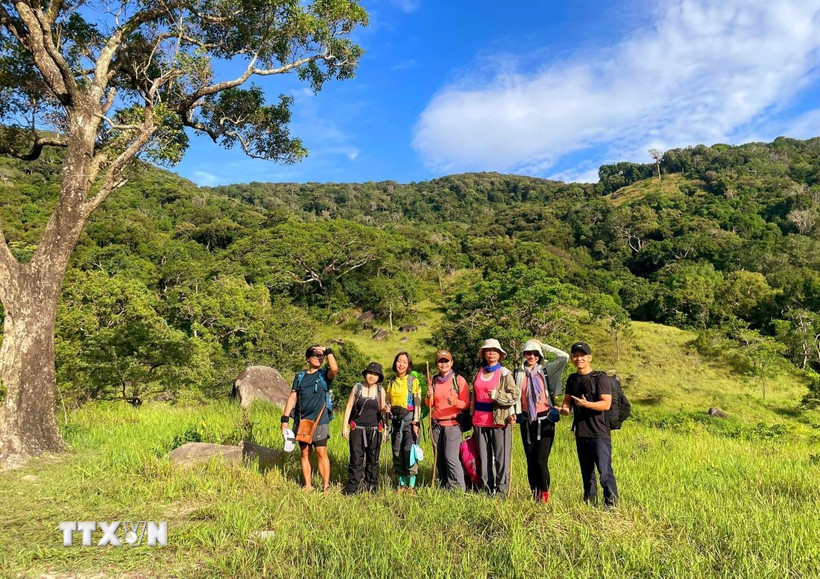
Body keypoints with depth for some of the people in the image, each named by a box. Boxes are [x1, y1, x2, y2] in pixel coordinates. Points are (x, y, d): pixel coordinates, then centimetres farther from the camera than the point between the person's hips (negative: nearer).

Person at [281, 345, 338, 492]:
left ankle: (326, 486, -3)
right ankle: (308, 485, 14)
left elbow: (334, 369, -21)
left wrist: (328, 351, -16)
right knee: (304, 453, 7)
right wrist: (285, 419, 1)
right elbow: (292, 397, 8)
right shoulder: (300, 376, 11)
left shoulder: (324, 375, 3)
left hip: (319, 421, -3)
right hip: (301, 421, 3)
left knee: (321, 453, -5)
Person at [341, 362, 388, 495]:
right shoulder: (357, 388, 2)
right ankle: (352, 487, 7)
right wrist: (345, 425, -2)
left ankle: (372, 486, 19)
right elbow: (349, 406, 4)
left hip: (374, 429, 1)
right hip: (357, 428, -1)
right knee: (356, 458, -2)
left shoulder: (380, 390, 5)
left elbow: (381, 409, 10)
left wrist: (385, 409, -14)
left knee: (373, 459, 7)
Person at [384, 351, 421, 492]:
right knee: (397, 451, 7)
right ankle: (402, 484, 18)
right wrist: (387, 407, -1)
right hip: (395, 420, 5)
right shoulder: (391, 382, 11)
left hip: (409, 419, -5)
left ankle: (411, 485, 3)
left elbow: (417, 403, -6)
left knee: (409, 450, -8)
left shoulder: (413, 381, -2)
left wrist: (415, 422, -12)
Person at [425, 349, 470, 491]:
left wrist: (456, 403, -23)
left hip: (453, 424, -5)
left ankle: (458, 488, -5)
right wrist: (429, 397, -7)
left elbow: (466, 404, -3)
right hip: (436, 424, 5)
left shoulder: (459, 380, -2)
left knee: (451, 456, -15)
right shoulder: (433, 381, 10)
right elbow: (429, 405, 15)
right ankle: (444, 487, 18)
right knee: (439, 458, 6)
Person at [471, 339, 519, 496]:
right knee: (483, 456, 10)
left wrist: (497, 395, -18)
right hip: (480, 421, 5)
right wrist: (472, 416, 18)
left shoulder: (504, 373, -1)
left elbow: (515, 395, -8)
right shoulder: (479, 373, 14)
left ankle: (501, 490, 9)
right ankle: (486, 488, 20)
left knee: (501, 456, 0)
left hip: (499, 420, -5)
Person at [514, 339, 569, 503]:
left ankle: (544, 496, 4)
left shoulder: (545, 371, 4)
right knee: (530, 462, 6)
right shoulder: (517, 374, 6)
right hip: (527, 422, 2)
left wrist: (544, 346, 2)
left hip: (545, 420, -2)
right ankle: (535, 496, 16)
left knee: (541, 461, -9)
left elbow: (565, 356, 0)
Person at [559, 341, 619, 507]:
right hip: (581, 434, 7)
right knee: (587, 473, 17)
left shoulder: (600, 378, -8)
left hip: (599, 434, -7)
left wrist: (586, 404, -32)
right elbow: (567, 400, 16)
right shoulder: (572, 379, 12)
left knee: (605, 472, -9)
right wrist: (564, 408, -7)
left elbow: (606, 404, -16)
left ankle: (612, 505, 1)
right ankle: (589, 504, 28)